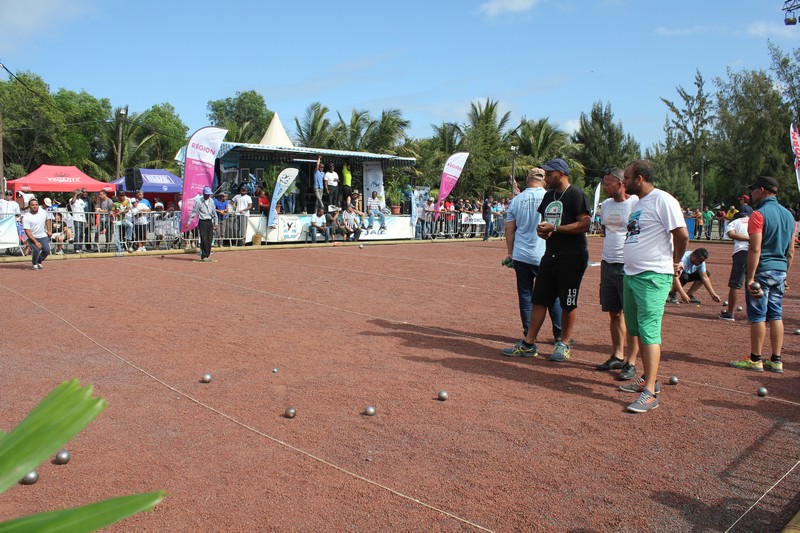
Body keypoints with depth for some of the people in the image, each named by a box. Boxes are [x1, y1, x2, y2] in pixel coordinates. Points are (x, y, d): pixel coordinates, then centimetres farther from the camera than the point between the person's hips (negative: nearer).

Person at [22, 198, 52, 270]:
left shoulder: (43, 212, -3)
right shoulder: (26, 217, -17)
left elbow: (47, 220, 19)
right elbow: (27, 231, -19)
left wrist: (49, 230, 13)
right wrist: (36, 242, -25)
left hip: (43, 236, 4)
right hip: (32, 237, -4)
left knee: (47, 250, -11)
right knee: (36, 250, -24)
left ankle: (39, 262, 19)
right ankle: (34, 264, 5)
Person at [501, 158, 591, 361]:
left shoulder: (576, 195, -10)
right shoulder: (549, 196, 16)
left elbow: (584, 224, -18)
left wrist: (555, 228, -19)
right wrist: (542, 230, 1)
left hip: (572, 257, -8)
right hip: (550, 254, 8)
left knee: (568, 303, 2)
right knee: (539, 299, 7)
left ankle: (563, 344, 16)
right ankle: (528, 343, 13)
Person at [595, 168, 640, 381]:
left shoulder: (637, 203, -10)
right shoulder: (605, 205, 12)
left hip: (629, 267, -7)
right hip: (607, 265, 7)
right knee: (614, 313, 12)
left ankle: (631, 362, 3)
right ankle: (617, 355, 23)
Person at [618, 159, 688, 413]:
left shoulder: (662, 200, -12)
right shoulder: (638, 203, 17)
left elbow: (681, 234, -17)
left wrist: (675, 262, -5)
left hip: (653, 277, -10)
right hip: (631, 275, 10)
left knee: (649, 331, -11)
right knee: (637, 330, 15)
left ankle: (650, 392, -9)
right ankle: (648, 379, 27)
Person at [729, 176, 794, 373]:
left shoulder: (759, 214, -12)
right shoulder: (789, 215, 12)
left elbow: (755, 249, -18)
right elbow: (791, 251, 15)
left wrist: (750, 278, -18)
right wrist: (785, 274, 21)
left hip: (762, 270, -7)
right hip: (780, 271, 7)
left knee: (758, 316, -1)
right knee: (776, 315, 10)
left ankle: (755, 360, 5)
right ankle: (776, 361, 13)